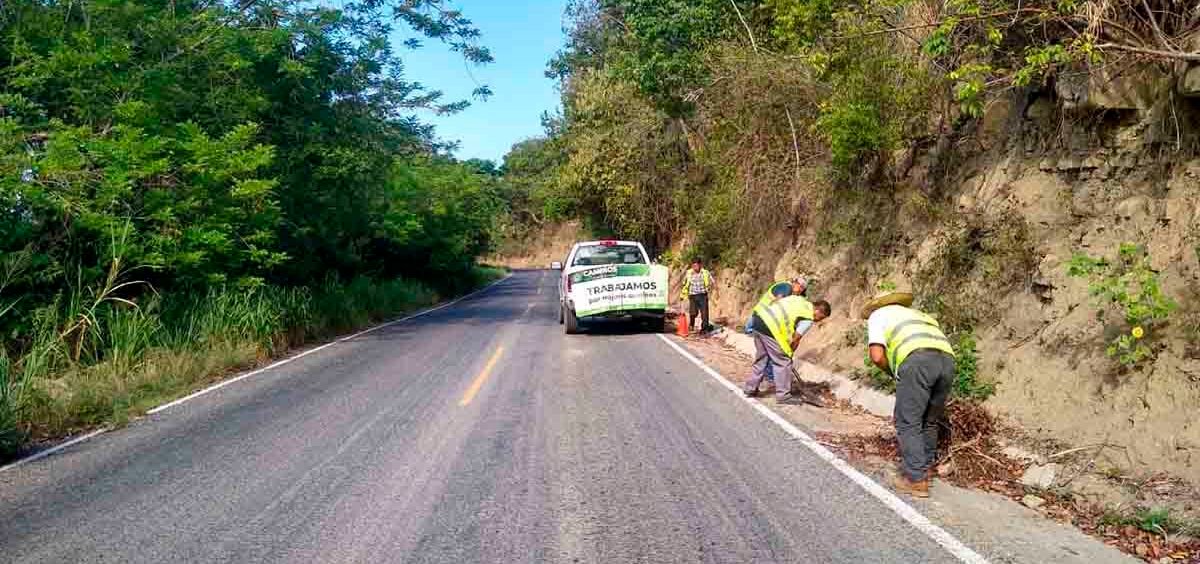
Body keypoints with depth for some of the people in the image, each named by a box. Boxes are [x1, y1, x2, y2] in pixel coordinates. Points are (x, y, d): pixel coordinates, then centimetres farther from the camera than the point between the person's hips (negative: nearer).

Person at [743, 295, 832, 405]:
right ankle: (783, 395, 10)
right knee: (783, 362, 4)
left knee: (762, 358, 22)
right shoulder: (808, 319, -3)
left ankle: (750, 388, 29)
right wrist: (789, 353, 16)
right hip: (770, 327, -9)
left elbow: (774, 301, 19)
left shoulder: (799, 299, 20)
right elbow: (795, 339, -1)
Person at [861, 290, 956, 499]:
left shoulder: (877, 315, 22)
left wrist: (894, 373, 24)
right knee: (929, 422, 20)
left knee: (908, 423, 4)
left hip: (916, 360, -6)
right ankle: (923, 470, 29)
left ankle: (916, 480, 3)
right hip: (947, 359, 6)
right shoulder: (917, 314, 40)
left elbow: (877, 355, 6)